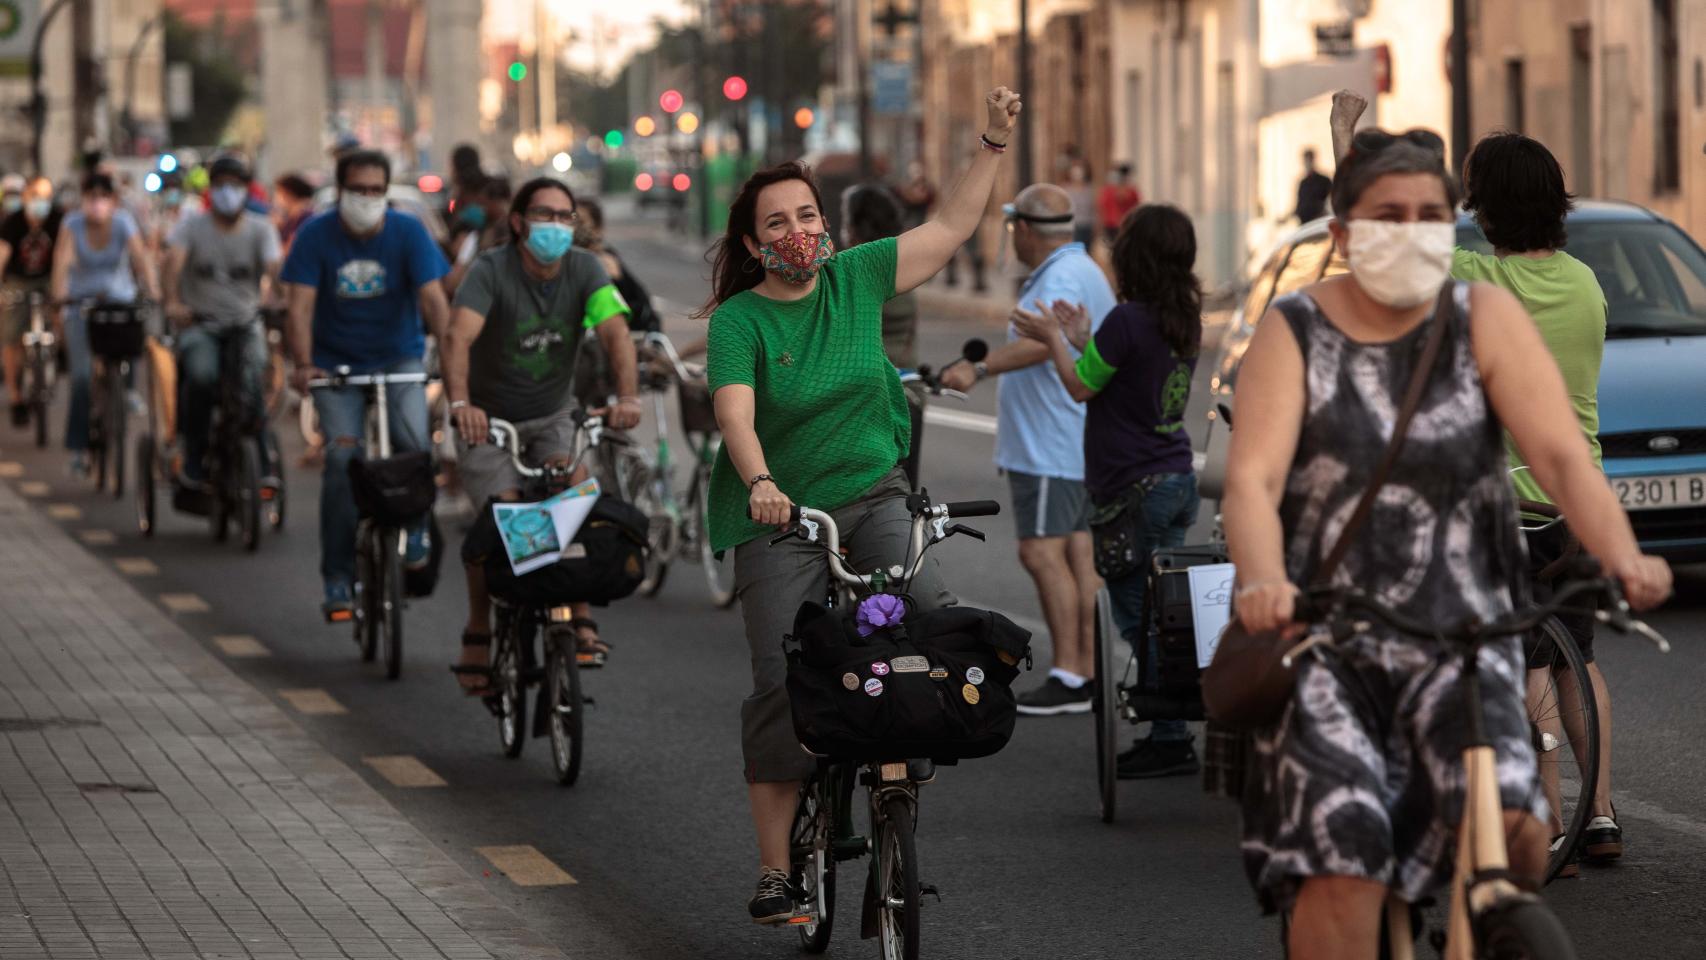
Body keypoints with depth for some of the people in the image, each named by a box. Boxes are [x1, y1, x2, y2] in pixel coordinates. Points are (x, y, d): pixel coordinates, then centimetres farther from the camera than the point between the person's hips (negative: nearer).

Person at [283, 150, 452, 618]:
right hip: (337, 363, 0)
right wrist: (303, 364, -32)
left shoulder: (408, 232, -10)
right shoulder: (316, 236, -10)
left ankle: (414, 527, 4)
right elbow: (300, 306, -16)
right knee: (342, 457, -15)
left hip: (399, 359, 0)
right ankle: (338, 578, -5)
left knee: (414, 442, -25)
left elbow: (433, 299, -18)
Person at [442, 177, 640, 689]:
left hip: (553, 417, 3)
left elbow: (616, 332, -25)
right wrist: (459, 403, -54)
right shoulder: (492, 271, -21)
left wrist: (628, 397, -44)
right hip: (489, 418, -3)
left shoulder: (585, 270, -11)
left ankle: (581, 621, -12)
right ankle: (478, 633, 3)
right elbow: (458, 337, -36)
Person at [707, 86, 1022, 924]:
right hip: (778, 517, -3)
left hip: (870, 494, 3)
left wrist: (995, 141, 1)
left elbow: (954, 225, 9)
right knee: (783, 682, -7)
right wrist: (759, 483, -41)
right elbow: (735, 411, -23)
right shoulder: (738, 320, -7)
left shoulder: (857, 279, 4)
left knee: (931, 612, -25)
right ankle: (774, 870, 1)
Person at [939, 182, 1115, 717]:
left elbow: (1043, 341, -37)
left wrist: (979, 370, -48)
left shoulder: (1063, 278, -18)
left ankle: (1069, 676, -16)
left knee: (1042, 552, -13)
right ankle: (1087, 671, 10)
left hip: (1052, 447, -11)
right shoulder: (1080, 270, 18)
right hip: (1075, 445, 11)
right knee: (1076, 553, 9)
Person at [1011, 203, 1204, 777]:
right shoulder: (1185, 321, 8)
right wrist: (1081, 341, 26)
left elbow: (1082, 387, -7)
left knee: (1140, 616, -4)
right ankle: (1170, 734, 14)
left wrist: (1053, 339, 8)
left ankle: (1171, 741, -5)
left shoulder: (1127, 320, -17)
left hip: (1135, 491, -9)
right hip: (1177, 479, 9)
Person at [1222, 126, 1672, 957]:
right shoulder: (1295, 332, 1)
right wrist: (1262, 583, -34)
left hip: (1461, 637, 1)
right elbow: (1252, 479, -13)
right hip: (1326, 642, -1)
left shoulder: (1484, 319, 2)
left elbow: (1562, 457, -9)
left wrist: (1624, 558, -28)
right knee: (1341, 867, -20)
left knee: (1512, 830, -21)